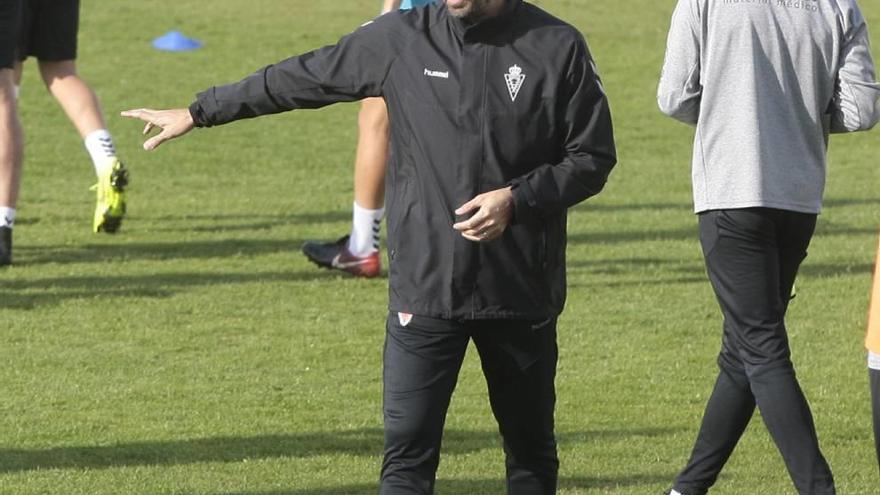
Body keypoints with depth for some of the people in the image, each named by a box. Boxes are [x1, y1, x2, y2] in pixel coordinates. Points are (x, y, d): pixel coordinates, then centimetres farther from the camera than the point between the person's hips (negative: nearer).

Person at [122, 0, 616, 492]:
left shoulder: (557, 47, -5)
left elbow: (593, 156, 0)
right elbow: (299, 80, 9)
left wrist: (518, 199, -16)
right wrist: (198, 113, 16)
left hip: (522, 291, 0)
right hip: (425, 286, 0)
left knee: (532, 454, 13)